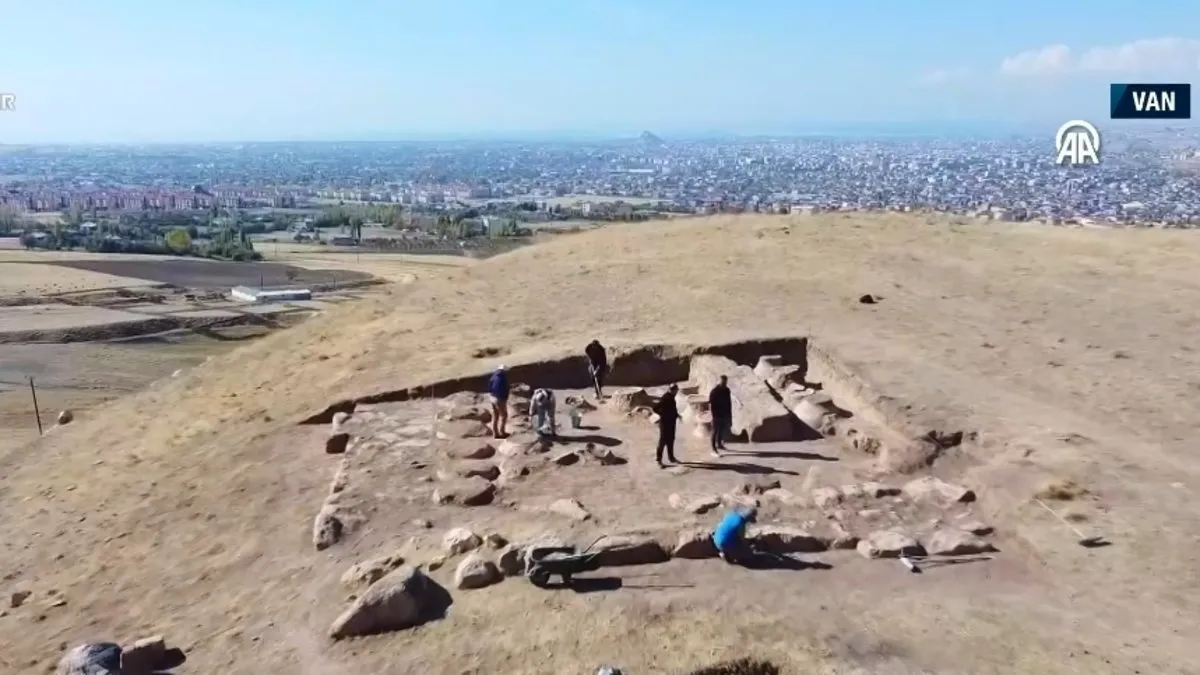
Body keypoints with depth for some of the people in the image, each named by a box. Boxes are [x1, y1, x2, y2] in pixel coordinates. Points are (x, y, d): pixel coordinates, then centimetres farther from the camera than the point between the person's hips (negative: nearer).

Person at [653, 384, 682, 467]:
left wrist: (676, 414, 6)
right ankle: (659, 460, 7)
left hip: (671, 422, 9)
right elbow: (655, 408, -26)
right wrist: (663, 415, -16)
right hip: (665, 423, -9)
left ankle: (671, 457, 33)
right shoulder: (665, 398, -23)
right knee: (663, 441, -2)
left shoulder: (671, 397, 5)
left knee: (671, 440, 19)